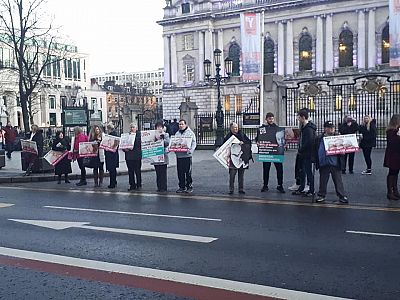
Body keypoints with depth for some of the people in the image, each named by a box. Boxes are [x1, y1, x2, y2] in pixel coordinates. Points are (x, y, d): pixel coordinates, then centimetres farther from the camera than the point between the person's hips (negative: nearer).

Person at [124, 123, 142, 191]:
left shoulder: (138, 134, 2)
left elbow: (139, 142, -12)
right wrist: (124, 148, -8)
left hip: (136, 155, -4)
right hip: (128, 155, 4)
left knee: (137, 170, 0)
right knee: (130, 171, 6)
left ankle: (139, 185, 9)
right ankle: (132, 185, 13)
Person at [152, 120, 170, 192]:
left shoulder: (166, 135, 5)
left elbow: (167, 143, -10)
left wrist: (162, 138, -20)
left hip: (163, 155, -3)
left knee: (163, 173, -3)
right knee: (158, 173, 6)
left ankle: (163, 187, 2)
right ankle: (159, 187, 12)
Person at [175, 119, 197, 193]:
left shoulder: (190, 133, 2)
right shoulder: (177, 133, 17)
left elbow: (194, 143, -4)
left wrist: (190, 150, -19)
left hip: (187, 155, -5)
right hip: (179, 155, 5)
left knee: (188, 172, -3)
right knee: (180, 172, 7)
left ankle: (189, 186, 5)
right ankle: (182, 187, 15)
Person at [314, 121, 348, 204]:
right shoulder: (319, 139, 5)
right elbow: (315, 151, 8)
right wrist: (316, 161, 2)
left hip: (335, 164, -1)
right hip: (323, 164, 1)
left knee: (338, 181, 2)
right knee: (323, 181, 11)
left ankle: (342, 196, 9)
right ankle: (321, 195, 22)